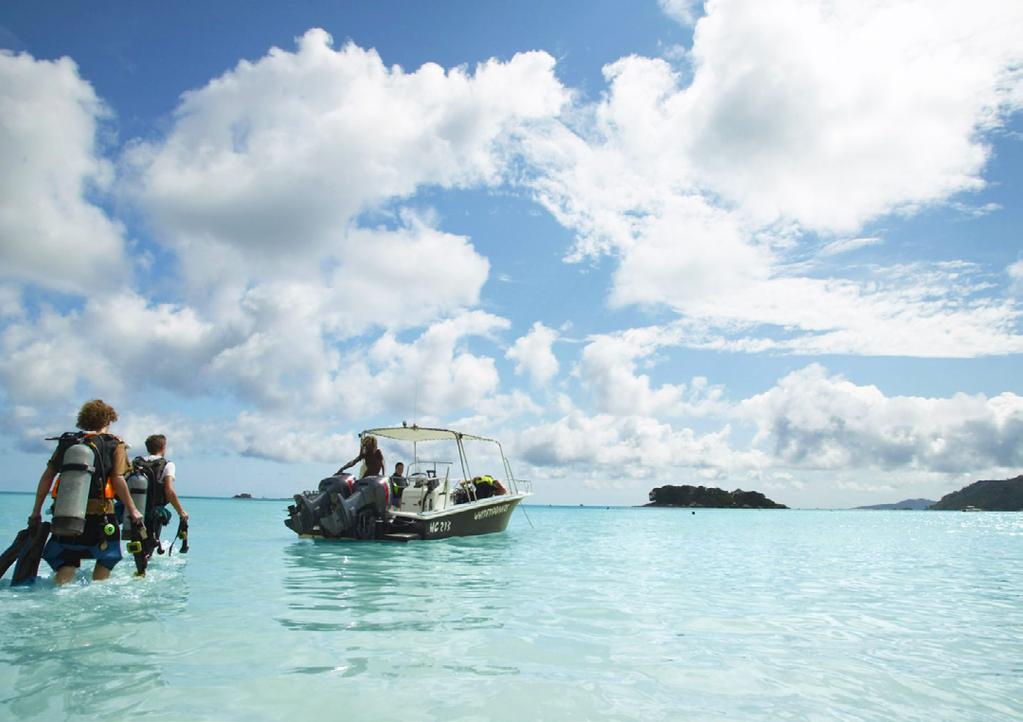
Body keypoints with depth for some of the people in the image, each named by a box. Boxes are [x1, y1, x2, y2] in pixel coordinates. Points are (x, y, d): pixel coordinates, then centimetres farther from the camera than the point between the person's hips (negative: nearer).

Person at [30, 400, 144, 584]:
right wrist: (133, 510, -6)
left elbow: (47, 477, 7)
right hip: (99, 513, -3)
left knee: (66, 562, 10)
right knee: (107, 558, 17)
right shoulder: (114, 444, 0)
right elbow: (117, 479, -10)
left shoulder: (67, 442, 11)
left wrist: (36, 511, 12)